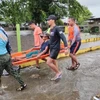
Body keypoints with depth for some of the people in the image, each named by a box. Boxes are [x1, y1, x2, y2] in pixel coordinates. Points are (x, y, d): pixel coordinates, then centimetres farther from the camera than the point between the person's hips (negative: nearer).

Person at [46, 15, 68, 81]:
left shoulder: (57, 28, -18)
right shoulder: (51, 29, 8)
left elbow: (63, 37, -22)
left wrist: (66, 48, -27)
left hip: (56, 48, -9)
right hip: (52, 48, 9)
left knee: (49, 62, -11)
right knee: (53, 62, 15)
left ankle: (58, 72, 8)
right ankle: (58, 75, 29)